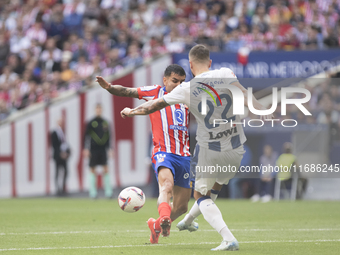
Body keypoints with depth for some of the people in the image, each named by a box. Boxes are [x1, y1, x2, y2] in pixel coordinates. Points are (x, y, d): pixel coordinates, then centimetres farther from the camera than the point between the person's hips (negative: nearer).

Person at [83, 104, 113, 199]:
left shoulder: (105, 123, 11)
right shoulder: (91, 123, 2)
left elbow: (108, 136, 16)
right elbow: (86, 136, 1)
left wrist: (109, 148, 11)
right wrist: (86, 149, -7)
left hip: (103, 149, 2)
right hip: (93, 150, -2)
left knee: (106, 169, -4)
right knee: (93, 170, 0)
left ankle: (108, 191, -1)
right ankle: (92, 192, 4)